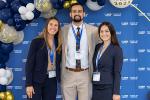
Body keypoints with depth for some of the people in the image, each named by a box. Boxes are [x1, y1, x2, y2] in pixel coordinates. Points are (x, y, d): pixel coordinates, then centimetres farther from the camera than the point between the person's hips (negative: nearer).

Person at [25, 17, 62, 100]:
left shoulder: (58, 43, 7)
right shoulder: (36, 42, -7)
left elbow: (58, 63, 10)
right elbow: (29, 63, -9)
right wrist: (29, 84, -14)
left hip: (52, 81, 4)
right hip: (37, 80, -4)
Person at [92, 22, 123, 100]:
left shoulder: (117, 49, -7)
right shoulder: (98, 47, 9)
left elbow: (117, 73, -10)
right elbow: (95, 68, 11)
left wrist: (116, 92, -14)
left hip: (108, 88, -5)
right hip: (95, 87, 5)